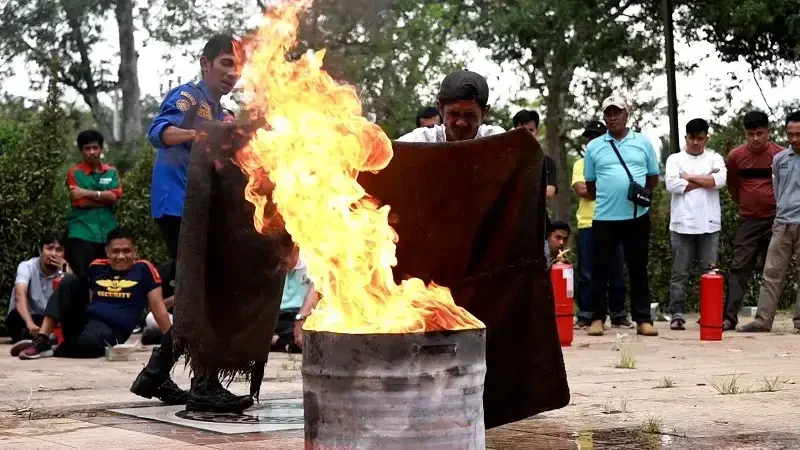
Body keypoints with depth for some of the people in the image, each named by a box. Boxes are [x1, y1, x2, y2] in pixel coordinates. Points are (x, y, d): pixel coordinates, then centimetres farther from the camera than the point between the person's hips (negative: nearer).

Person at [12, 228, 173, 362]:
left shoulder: (143, 268, -1)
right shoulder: (96, 267, 13)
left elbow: (158, 307, -1)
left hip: (110, 330, -5)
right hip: (84, 320, 5)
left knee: (88, 342, -41)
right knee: (69, 281, -17)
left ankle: (54, 350, -10)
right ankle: (41, 341, -21)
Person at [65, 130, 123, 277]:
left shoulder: (111, 172, 12)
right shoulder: (74, 173, 2)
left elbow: (114, 196, -4)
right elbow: (80, 202, -9)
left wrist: (87, 193, -10)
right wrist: (105, 198, -4)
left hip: (108, 235, 3)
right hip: (82, 235, -3)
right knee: (82, 277, -7)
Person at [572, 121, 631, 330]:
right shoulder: (580, 164, 11)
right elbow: (581, 190, -5)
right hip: (588, 225, 0)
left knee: (617, 273, 5)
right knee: (586, 274, -2)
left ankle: (618, 315, 13)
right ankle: (584, 316, 2)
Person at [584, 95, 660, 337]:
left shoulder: (643, 143, 7)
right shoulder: (593, 147, 6)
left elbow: (653, 178, 11)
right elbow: (590, 184, 12)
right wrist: (606, 198, 7)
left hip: (637, 216, 0)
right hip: (604, 217, 0)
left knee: (638, 268, 5)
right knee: (601, 268, 3)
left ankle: (643, 319, 8)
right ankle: (597, 318, 9)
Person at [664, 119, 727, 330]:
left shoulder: (715, 158, 10)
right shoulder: (675, 159, 8)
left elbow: (720, 180, -9)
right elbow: (672, 184, -9)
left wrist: (689, 177, -6)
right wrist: (705, 180, -5)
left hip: (709, 224, 1)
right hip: (683, 224, -1)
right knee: (680, 272, 0)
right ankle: (677, 315, 2)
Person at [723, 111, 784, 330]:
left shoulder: (781, 155, -7)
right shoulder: (736, 156, -1)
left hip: (775, 220, -1)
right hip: (748, 221, 1)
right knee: (739, 268, -4)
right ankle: (729, 317, -8)